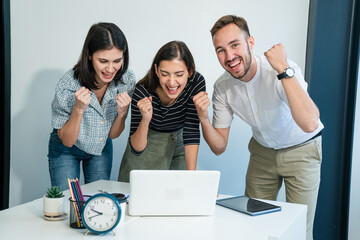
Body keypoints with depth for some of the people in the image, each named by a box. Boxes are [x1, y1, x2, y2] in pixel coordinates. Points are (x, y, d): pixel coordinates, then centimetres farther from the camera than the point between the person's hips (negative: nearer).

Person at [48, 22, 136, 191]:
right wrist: (79, 109, -36)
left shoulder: (126, 79, -20)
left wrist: (122, 112, -29)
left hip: (102, 148, 3)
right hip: (66, 150, -3)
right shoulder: (68, 85, -31)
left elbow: (113, 134, -9)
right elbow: (67, 141, -21)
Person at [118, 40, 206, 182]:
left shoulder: (197, 82, -25)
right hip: (147, 146, -2)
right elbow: (136, 149, -27)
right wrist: (145, 120, -45)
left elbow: (192, 130, -21)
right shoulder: (142, 92, -31)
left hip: (178, 144, 2)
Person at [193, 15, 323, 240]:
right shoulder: (222, 87, -14)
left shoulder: (284, 69, -30)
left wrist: (284, 70, -46)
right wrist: (204, 119, -26)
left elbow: (309, 124, -45)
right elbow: (219, 147, -7)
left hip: (301, 150, -4)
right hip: (263, 151, 4)